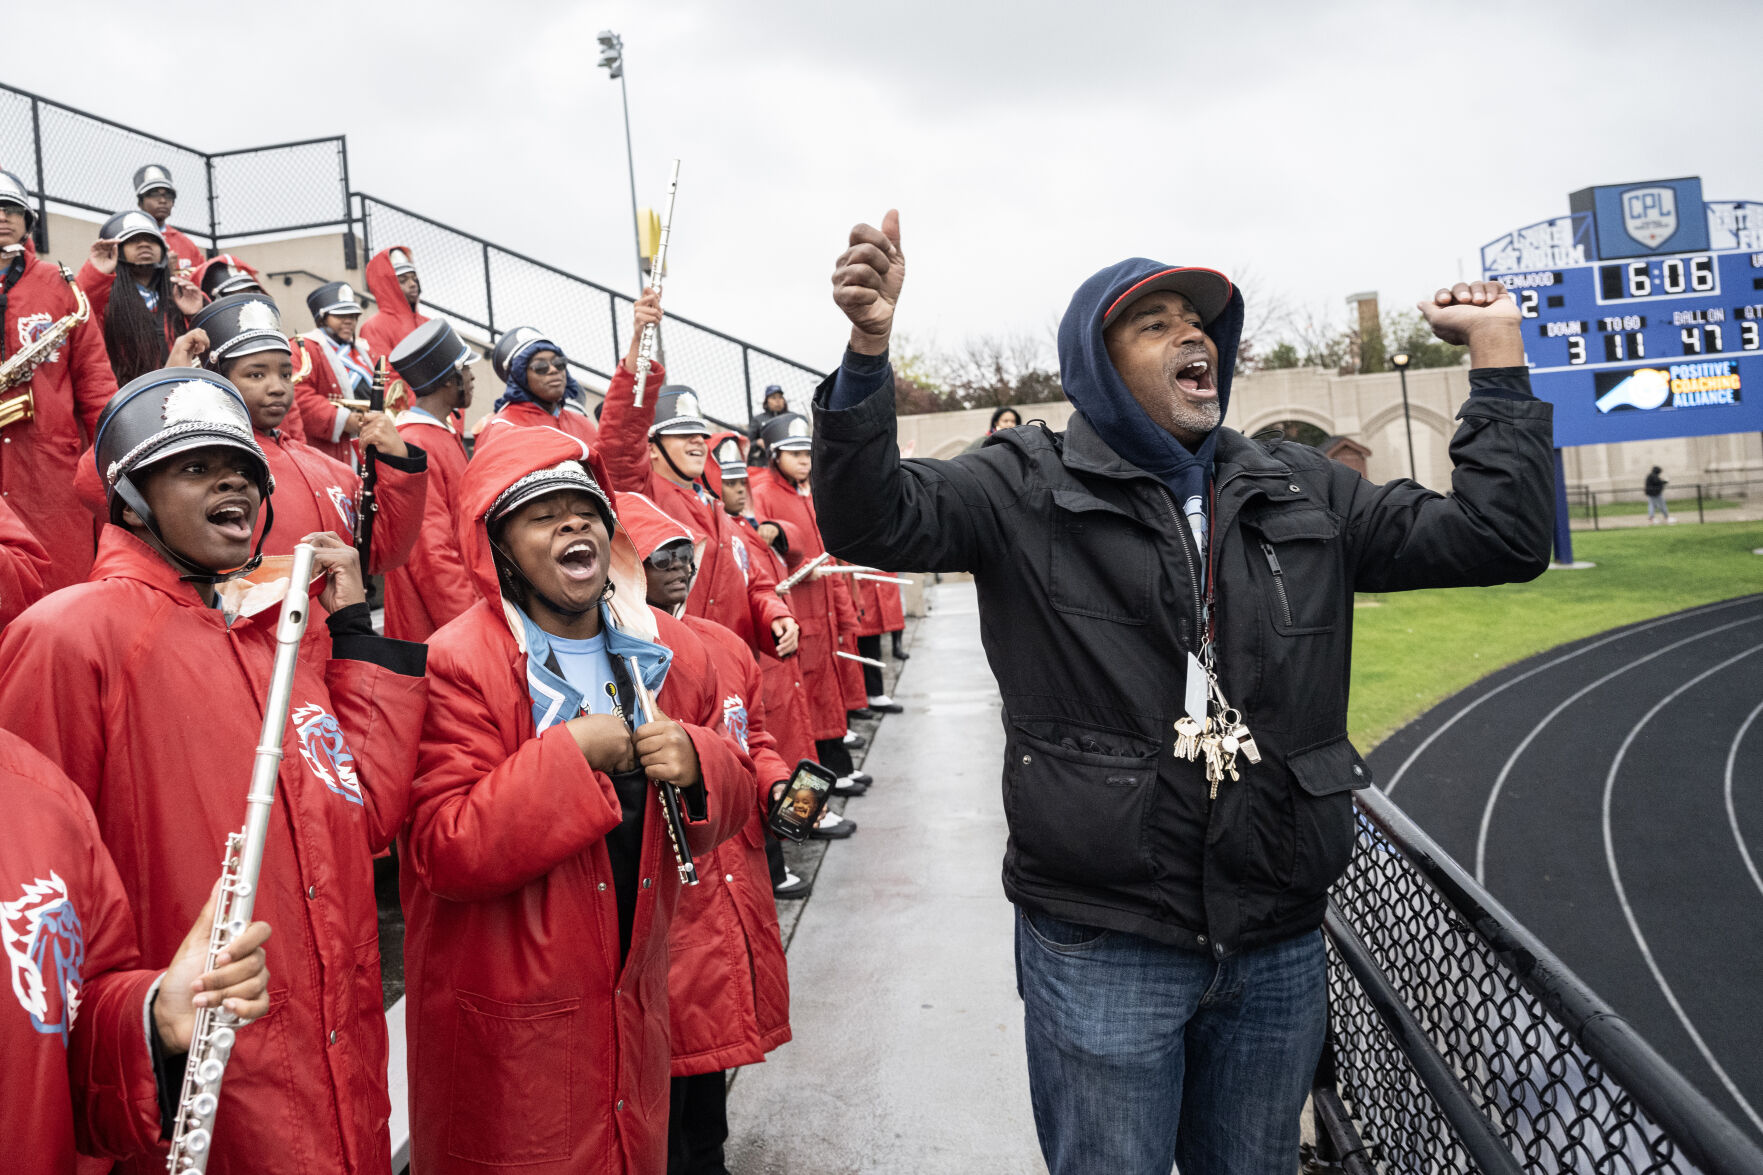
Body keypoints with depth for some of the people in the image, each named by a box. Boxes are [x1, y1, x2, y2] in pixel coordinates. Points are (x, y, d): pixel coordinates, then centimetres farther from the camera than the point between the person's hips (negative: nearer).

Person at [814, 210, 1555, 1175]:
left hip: (1277, 946, 5)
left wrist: (1497, 352, 6)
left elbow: (1497, 536, 10)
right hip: (1100, 946, -4)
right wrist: (868, 350, -31)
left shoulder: (1301, 492, 8)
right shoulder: (1029, 488, -3)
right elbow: (873, 521, -16)